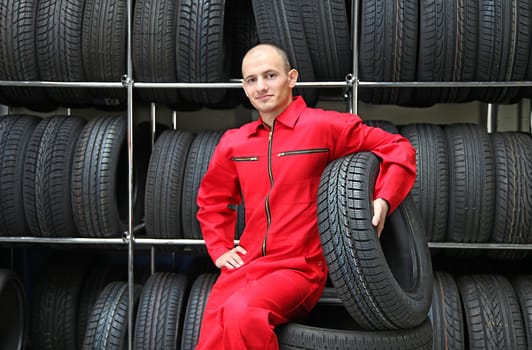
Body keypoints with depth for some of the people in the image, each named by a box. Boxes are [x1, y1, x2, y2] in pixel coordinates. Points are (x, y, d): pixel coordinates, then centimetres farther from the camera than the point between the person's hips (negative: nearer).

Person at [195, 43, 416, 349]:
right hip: (245, 265, 5)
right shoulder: (233, 143, 9)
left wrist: (383, 201, -16)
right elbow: (212, 200, 26)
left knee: (242, 311, -32)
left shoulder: (324, 126, -5)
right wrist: (219, 249, 14)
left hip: (300, 268, -5)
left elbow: (398, 149, -1)